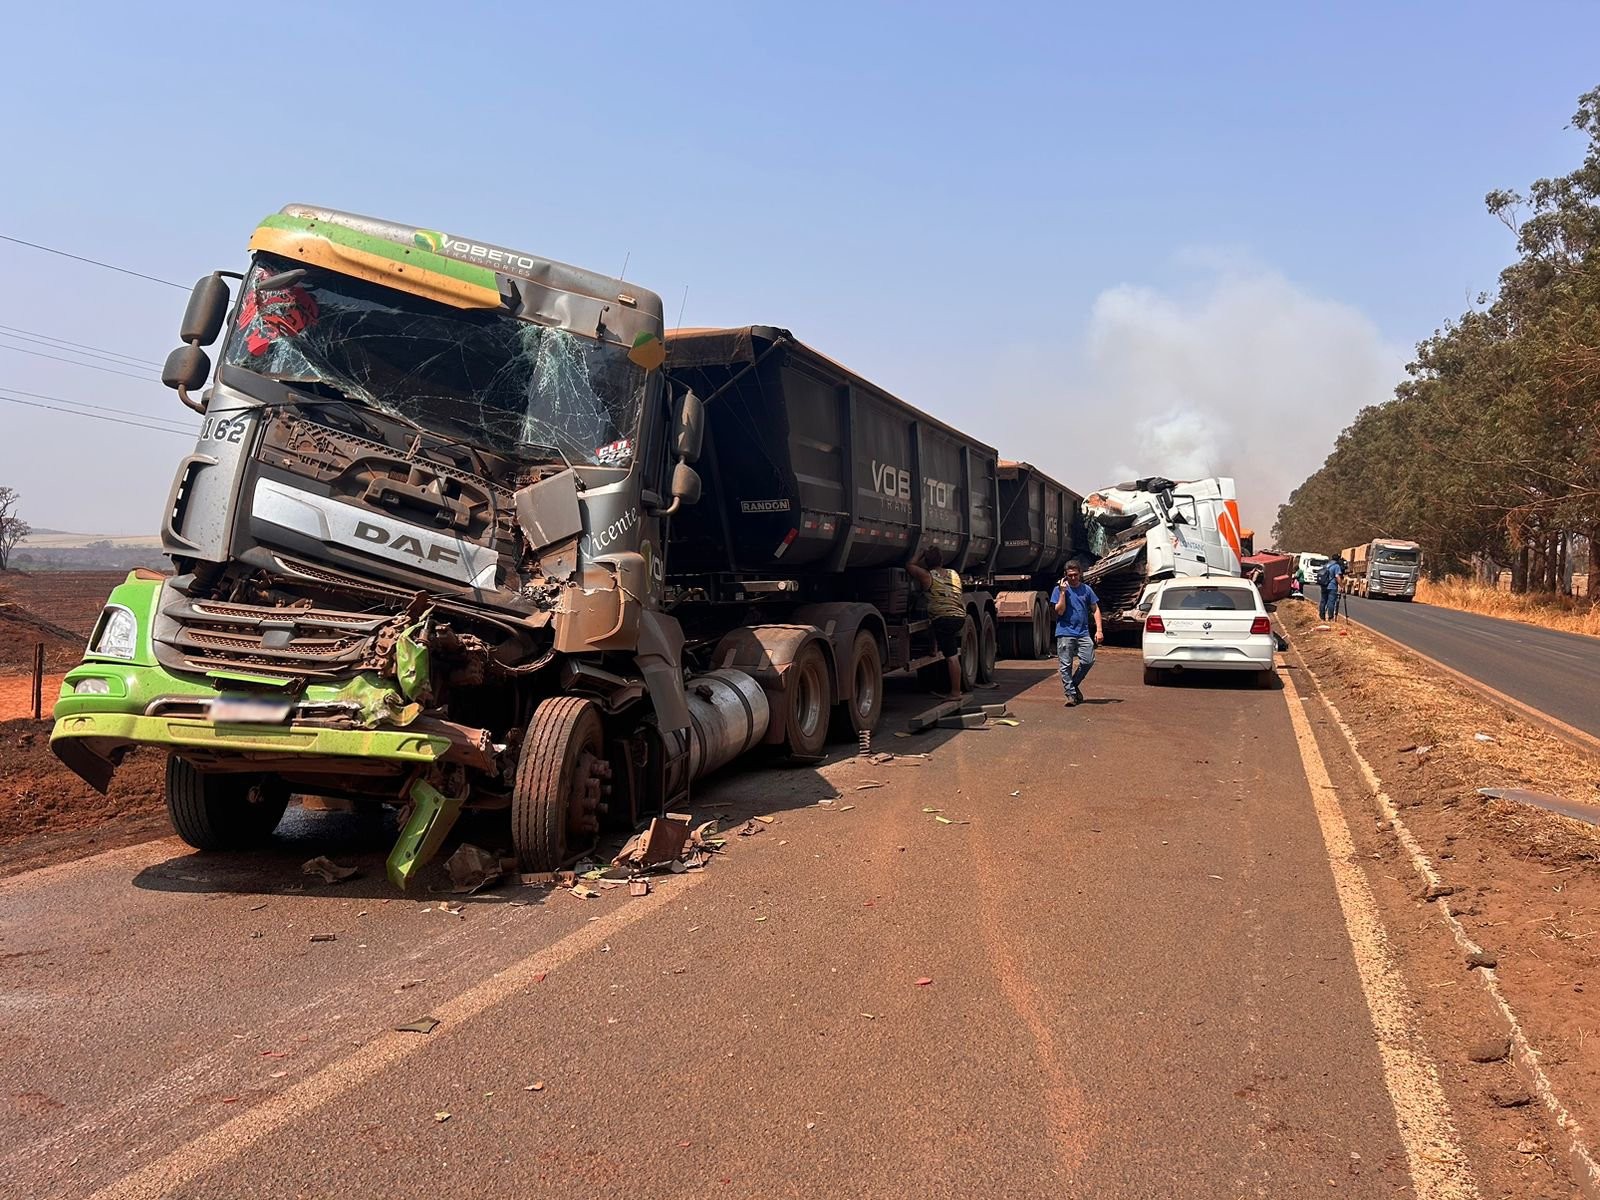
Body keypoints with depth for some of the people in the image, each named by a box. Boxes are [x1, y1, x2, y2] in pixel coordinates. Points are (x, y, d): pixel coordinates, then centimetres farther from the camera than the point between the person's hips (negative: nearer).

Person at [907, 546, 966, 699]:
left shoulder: (927, 576, -5)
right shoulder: (954, 574, 14)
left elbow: (910, 566, 6)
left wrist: (920, 555, 19)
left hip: (943, 619, -7)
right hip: (960, 617, 7)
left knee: (951, 656, -8)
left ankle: (955, 692, -7)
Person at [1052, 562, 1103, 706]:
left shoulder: (1086, 589, 9)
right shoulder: (1059, 589, 1)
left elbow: (1095, 610, 10)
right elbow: (1059, 611, -6)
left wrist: (1099, 630, 1)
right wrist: (1063, 592, -14)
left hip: (1083, 632, 3)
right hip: (1065, 633, -2)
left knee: (1088, 661, -4)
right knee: (1066, 665, -2)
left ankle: (1074, 684, 18)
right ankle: (1071, 694, 6)